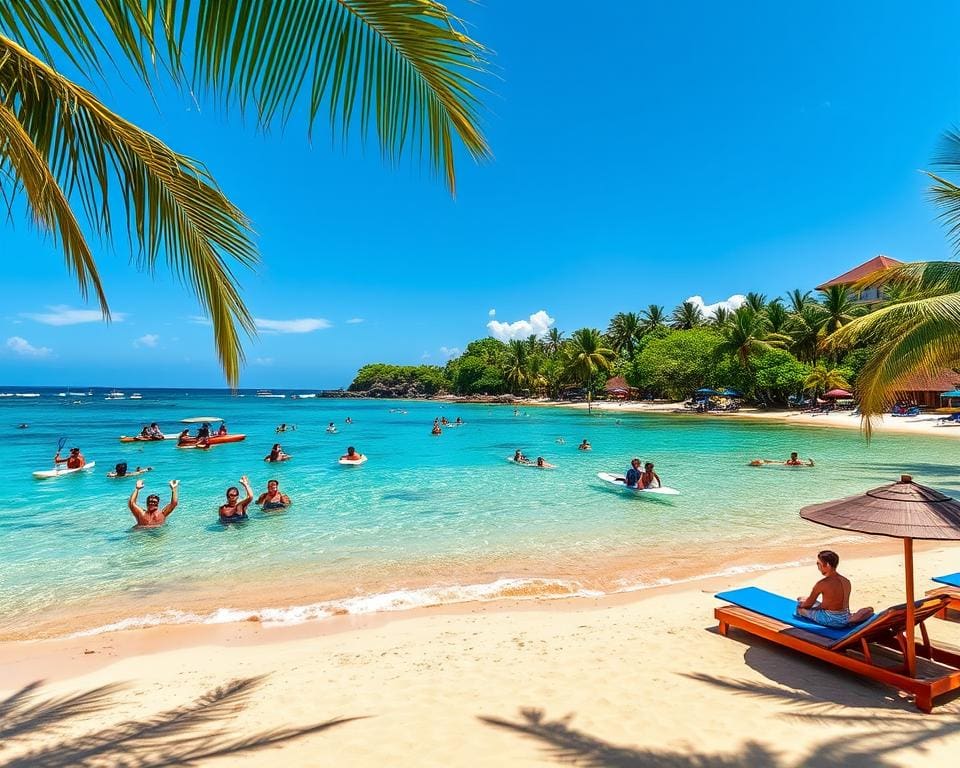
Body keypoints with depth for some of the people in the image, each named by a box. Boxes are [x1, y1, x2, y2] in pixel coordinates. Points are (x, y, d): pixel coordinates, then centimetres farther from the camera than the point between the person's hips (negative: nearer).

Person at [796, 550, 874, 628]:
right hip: (845, 619, 7)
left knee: (800, 607, 8)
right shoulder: (846, 581, -2)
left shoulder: (822, 584, -20)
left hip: (830, 620, -7)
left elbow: (809, 604, -7)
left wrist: (801, 601, 15)